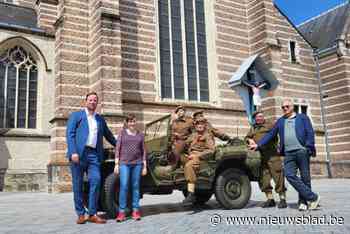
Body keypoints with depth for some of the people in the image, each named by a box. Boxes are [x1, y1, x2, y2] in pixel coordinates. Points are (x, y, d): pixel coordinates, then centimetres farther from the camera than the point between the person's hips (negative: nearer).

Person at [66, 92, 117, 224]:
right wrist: (73, 152, -15)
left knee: (96, 181, -9)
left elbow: (108, 135, 31)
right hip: (78, 153, -3)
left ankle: (92, 214, -1)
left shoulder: (100, 119, 21)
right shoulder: (76, 115, 9)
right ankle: (81, 214, 10)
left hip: (93, 154, 3)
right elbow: (70, 134, -3)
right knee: (77, 184, 0)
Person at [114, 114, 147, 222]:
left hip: (137, 163, 2)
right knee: (123, 186, -7)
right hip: (124, 163, -2)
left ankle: (135, 211, 12)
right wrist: (116, 164, -4)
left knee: (136, 186, 5)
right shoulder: (122, 133, 6)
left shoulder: (140, 134, 10)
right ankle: (121, 212, -3)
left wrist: (144, 166, 5)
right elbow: (117, 149, 3)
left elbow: (143, 151, 10)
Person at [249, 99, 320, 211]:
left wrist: (309, 147, -10)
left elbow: (310, 132, 3)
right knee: (290, 175, -13)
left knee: (305, 177, -2)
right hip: (288, 153, 3)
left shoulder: (303, 117, 13)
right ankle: (313, 197, -7)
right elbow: (270, 134, 16)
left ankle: (303, 201, 10)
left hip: (302, 151, -3)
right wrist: (258, 144, 6)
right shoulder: (280, 121, 22)